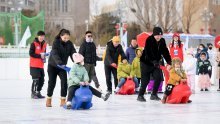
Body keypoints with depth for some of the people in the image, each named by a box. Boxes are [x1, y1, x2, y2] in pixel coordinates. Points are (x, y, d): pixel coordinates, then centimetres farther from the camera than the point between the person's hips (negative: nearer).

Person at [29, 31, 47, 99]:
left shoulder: (44, 44, 10)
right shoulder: (34, 44, -10)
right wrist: (39, 56, -21)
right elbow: (31, 53, -15)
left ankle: (38, 92, 22)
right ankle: (33, 93, 1)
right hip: (34, 65, -7)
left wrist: (44, 57, 0)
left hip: (41, 65, 7)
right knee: (36, 79, -9)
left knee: (42, 80, 9)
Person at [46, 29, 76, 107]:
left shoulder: (69, 44, -5)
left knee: (64, 82, -10)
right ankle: (49, 99, 17)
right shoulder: (56, 42, -19)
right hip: (53, 65, -3)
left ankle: (63, 100, -4)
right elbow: (55, 54, -31)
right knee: (52, 82, 1)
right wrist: (60, 63, -46)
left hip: (62, 66, 3)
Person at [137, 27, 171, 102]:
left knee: (158, 77, -4)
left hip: (155, 62, 6)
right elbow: (148, 53, -29)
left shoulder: (162, 41, -2)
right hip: (146, 62, -6)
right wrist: (154, 62, -38)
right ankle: (140, 95, 8)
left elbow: (165, 52, -4)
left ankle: (154, 94, 9)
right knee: (145, 80, -6)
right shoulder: (149, 40, -20)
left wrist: (169, 63, -16)